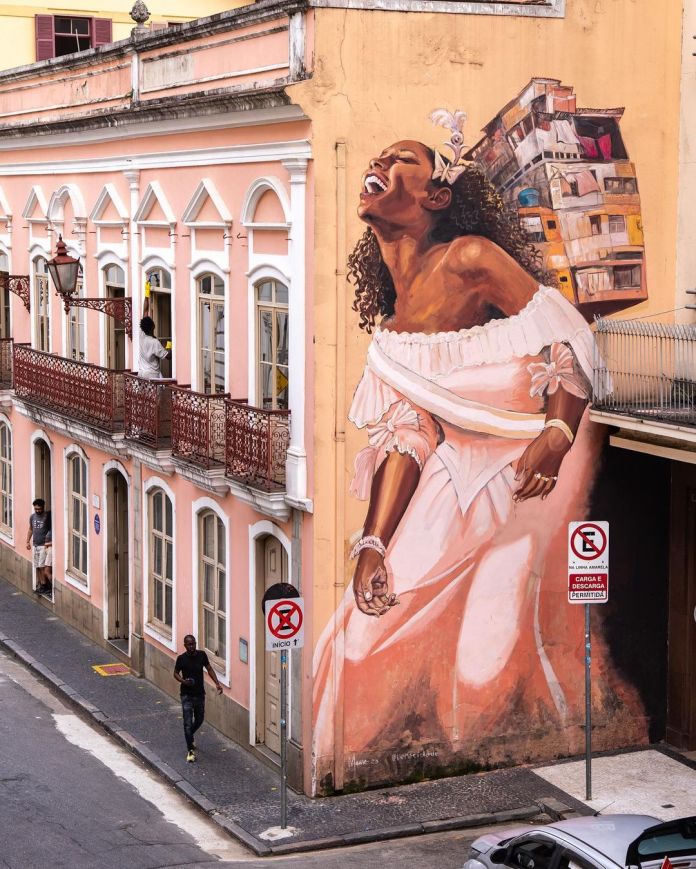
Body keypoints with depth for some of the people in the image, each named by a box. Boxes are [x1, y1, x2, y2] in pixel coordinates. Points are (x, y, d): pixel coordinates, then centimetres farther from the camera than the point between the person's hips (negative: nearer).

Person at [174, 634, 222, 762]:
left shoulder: (202, 655, -5)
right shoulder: (181, 659, -12)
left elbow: (209, 669, 6)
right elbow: (176, 673, 1)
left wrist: (217, 683, -4)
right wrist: (183, 681, -20)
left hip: (200, 694, 4)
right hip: (187, 695, -4)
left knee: (199, 719, 18)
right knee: (188, 723, -6)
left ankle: (189, 737, 47)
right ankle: (190, 750, 0)